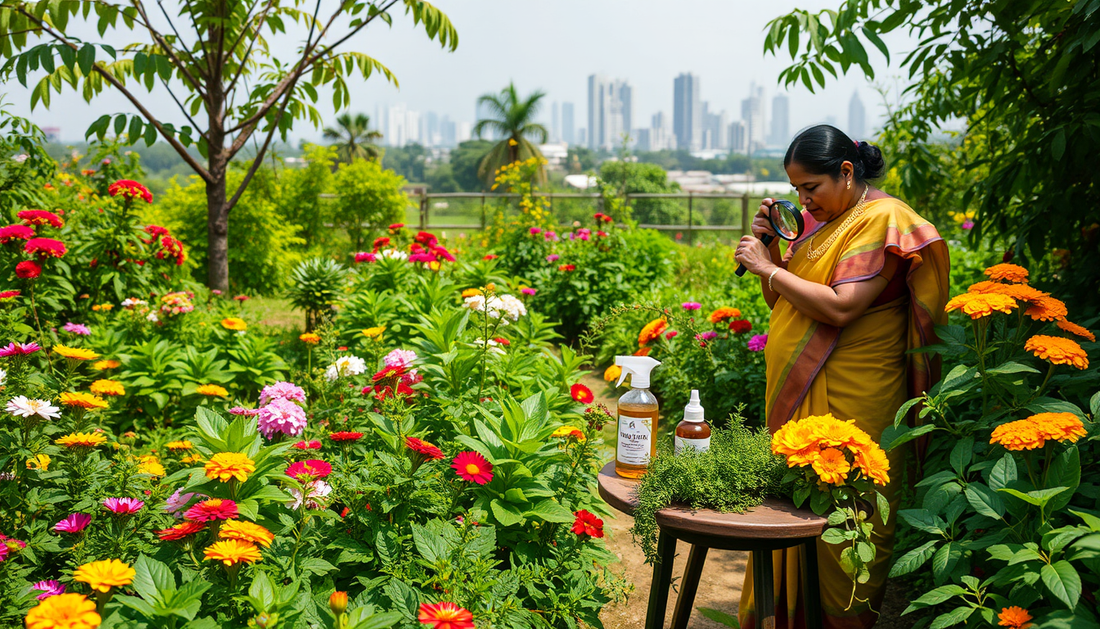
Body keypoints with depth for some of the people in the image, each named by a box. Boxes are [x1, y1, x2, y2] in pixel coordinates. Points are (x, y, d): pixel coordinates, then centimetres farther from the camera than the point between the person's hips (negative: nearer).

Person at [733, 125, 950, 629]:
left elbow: (840, 308, -22)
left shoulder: (881, 219, -11)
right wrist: (769, 243, 2)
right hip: (797, 395, 8)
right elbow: (781, 302, 17)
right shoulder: (820, 218, 14)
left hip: (849, 403, -8)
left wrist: (768, 268, -15)